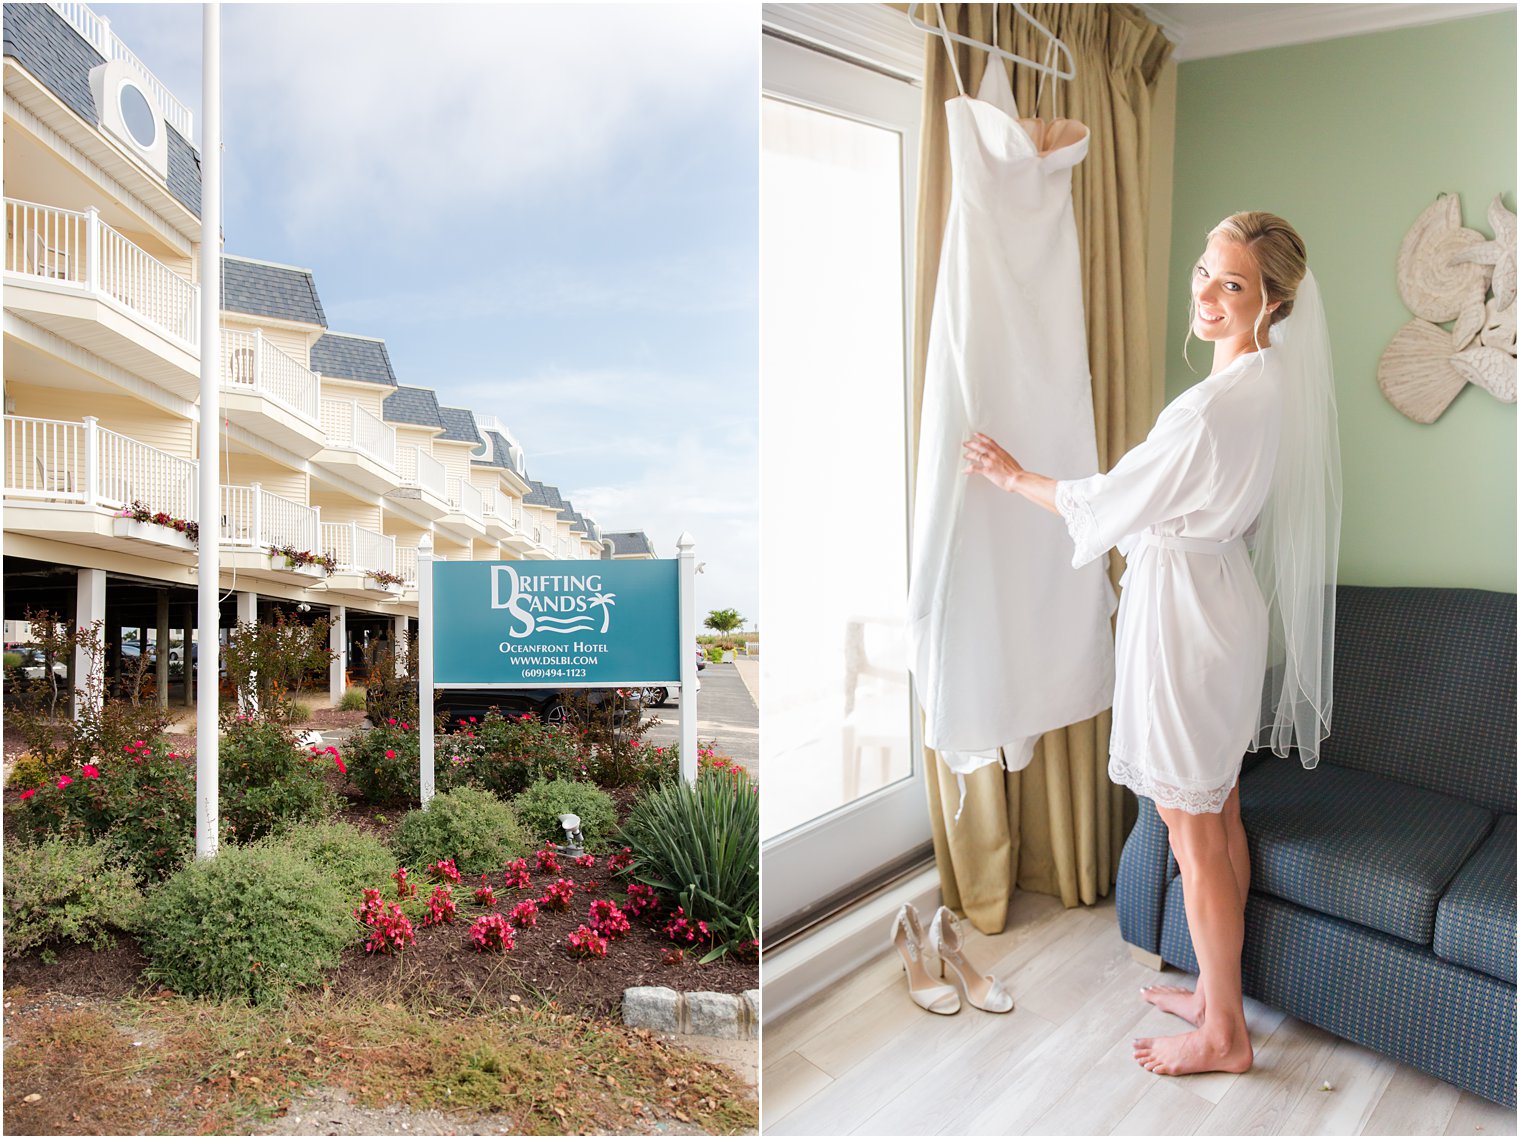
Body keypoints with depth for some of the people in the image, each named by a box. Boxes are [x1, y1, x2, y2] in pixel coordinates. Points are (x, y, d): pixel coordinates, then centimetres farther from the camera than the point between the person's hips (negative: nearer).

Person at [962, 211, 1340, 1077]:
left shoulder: (1216, 405, -26)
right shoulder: (1269, 381, 5)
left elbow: (1110, 504, -16)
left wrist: (1013, 475, -2)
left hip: (1184, 616, -10)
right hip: (1224, 604, 10)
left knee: (1194, 833, 5)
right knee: (1220, 815, 20)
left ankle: (1224, 1034, 24)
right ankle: (1217, 990, 38)